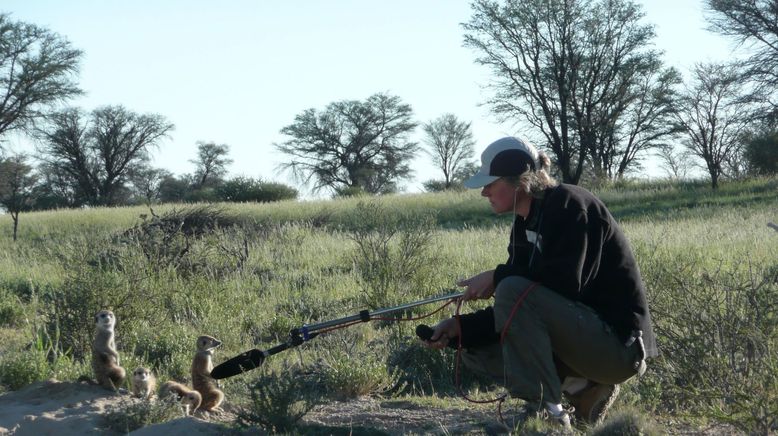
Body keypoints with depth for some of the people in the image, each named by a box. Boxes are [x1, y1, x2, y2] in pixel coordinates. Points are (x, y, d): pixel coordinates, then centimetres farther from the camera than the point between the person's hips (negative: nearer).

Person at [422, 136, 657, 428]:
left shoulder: (566, 203, -13)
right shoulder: (525, 228, 12)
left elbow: (565, 281, -26)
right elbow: (515, 311, 10)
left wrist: (497, 277, -16)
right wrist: (460, 327, -2)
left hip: (618, 342, -9)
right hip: (583, 334, 9)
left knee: (514, 291, -26)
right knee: (476, 350, 6)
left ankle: (544, 410, -21)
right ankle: (584, 388, 4)